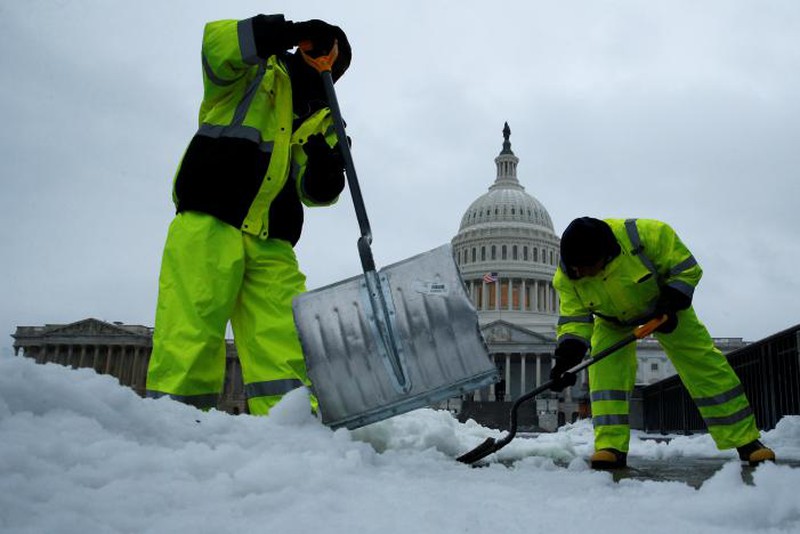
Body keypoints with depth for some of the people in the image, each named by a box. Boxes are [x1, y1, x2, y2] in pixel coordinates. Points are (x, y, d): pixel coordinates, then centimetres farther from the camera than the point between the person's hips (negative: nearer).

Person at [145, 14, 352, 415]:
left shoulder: (320, 121, 26)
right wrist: (291, 33, -13)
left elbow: (314, 192, 16)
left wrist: (325, 171, -7)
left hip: (270, 242, 5)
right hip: (209, 221, -5)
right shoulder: (257, 71, 16)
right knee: (193, 327, -13)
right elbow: (218, 42, -7)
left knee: (285, 337, -5)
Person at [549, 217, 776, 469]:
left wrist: (670, 305, -33)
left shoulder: (647, 234, -38)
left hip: (663, 308, -2)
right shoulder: (567, 275, -27)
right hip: (614, 321, 2)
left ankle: (746, 441, 5)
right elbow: (574, 318, -24)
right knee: (605, 370, -21)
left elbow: (687, 269, -24)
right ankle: (611, 446, -15)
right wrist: (567, 356, -39)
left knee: (704, 364, -6)